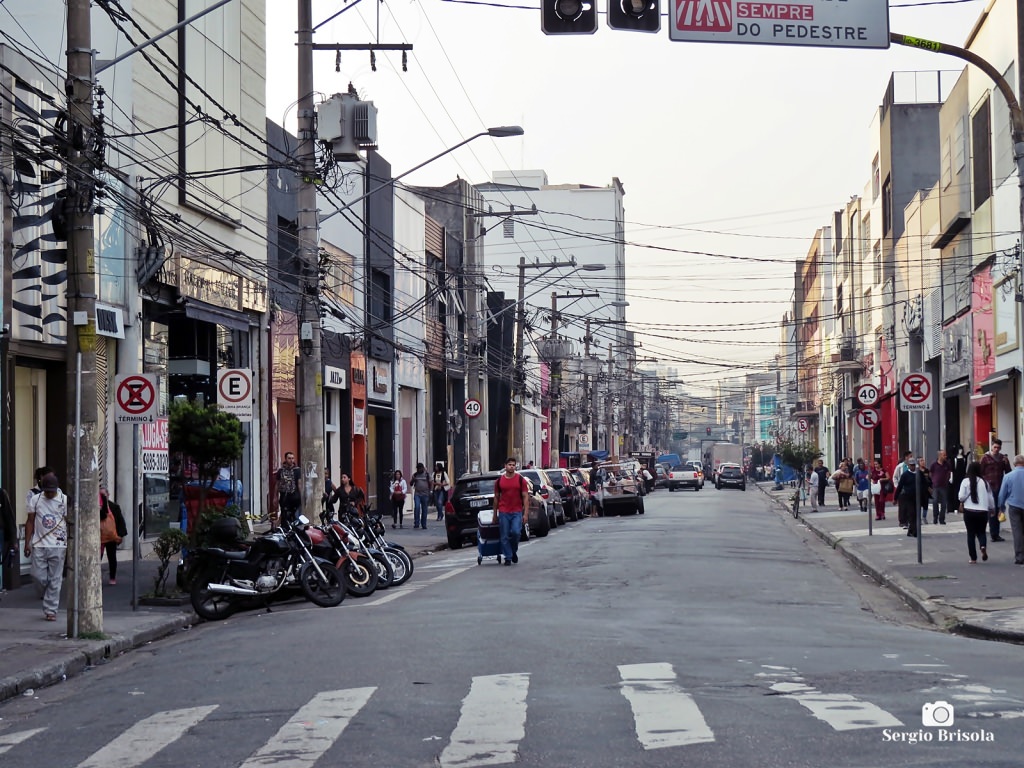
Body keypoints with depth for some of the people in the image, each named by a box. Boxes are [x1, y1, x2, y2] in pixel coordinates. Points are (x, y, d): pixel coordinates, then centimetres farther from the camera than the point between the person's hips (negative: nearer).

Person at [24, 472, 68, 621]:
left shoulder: (64, 500, 0)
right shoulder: (35, 500, 4)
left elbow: (69, 523, 1)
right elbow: (30, 522, 7)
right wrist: (27, 543, 1)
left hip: (58, 546, -1)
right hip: (39, 546, 1)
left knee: (54, 581, 0)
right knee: (39, 577, -2)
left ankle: (50, 611, 6)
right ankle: (48, 601, 25)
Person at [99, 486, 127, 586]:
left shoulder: (114, 506, 1)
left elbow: (120, 521, 0)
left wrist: (121, 535, -5)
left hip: (111, 537, 1)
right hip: (98, 537, -1)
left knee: (112, 558, 10)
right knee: (97, 558, -2)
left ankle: (112, 578, 21)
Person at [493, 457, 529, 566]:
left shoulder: (520, 479, 3)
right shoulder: (499, 480, 7)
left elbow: (525, 496, 2)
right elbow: (496, 497, 13)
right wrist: (495, 513, 14)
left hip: (517, 512, -1)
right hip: (503, 512, 1)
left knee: (515, 532, -15)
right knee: (505, 536, 1)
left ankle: (514, 551, 11)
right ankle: (508, 558, 11)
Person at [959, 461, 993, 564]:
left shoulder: (966, 481, -6)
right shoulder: (984, 482, 1)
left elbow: (961, 496, -10)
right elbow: (990, 498, 6)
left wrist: (962, 502, 13)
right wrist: (991, 507, 22)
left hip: (969, 511, -2)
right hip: (983, 511, 2)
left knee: (971, 534, 8)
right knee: (981, 531, 17)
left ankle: (973, 558, 7)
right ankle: (983, 546, -15)